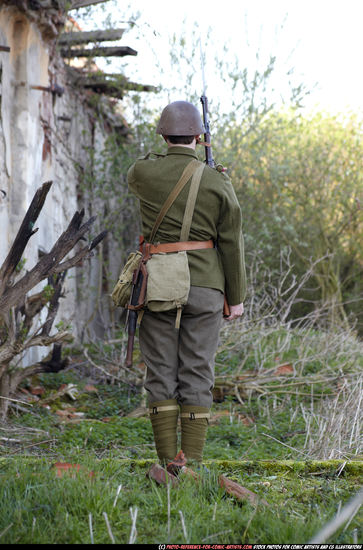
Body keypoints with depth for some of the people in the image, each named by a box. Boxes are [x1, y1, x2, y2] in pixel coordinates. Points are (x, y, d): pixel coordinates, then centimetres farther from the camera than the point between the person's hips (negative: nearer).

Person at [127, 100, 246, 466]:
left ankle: (167, 464, 5)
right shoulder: (218, 183, -4)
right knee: (196, 376, 3)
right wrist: (236, 297, 8)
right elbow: (231, 245, -1)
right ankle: (192, 464, 2)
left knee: (160, 374, 5)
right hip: (204, 288, 0)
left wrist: (169, 157, 42)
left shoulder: (143, 172, -2)